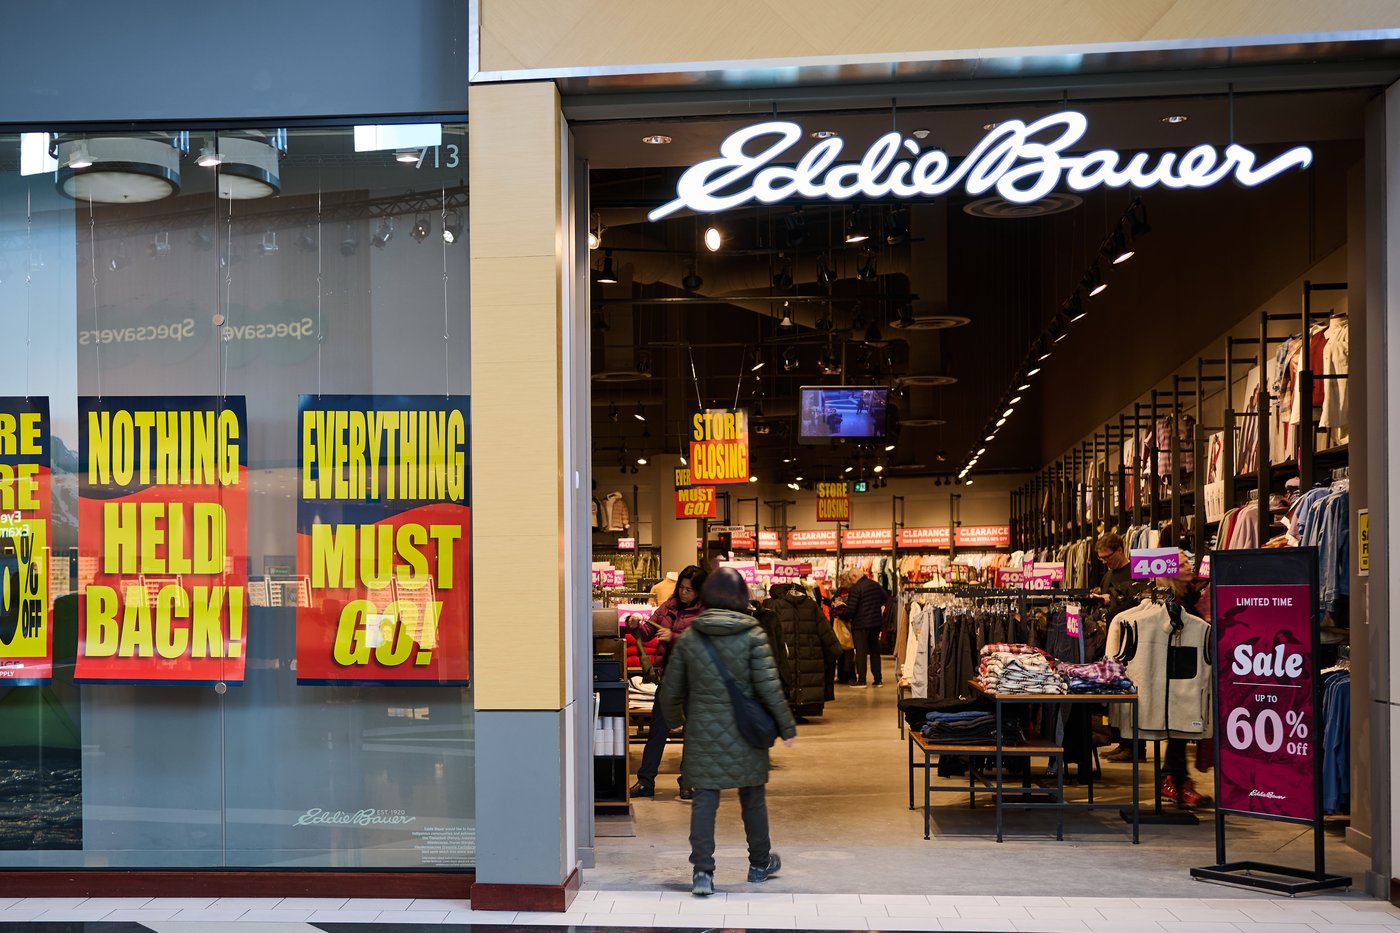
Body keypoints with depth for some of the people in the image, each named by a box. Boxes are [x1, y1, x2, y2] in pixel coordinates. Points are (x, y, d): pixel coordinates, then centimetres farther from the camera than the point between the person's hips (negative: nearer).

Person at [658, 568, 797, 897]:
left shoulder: (688, 638, -1)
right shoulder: (752, 635, -9)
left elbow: (670, 691, 5)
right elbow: (769, 686, -11)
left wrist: (674, 719, 24)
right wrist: (787, 726, -2)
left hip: (702, 731, 1)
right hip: (744, 733, -1)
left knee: (704, 799, 4)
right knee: (753, 797, 15)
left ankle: (702, 870, -5)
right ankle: (760, 863, 32)